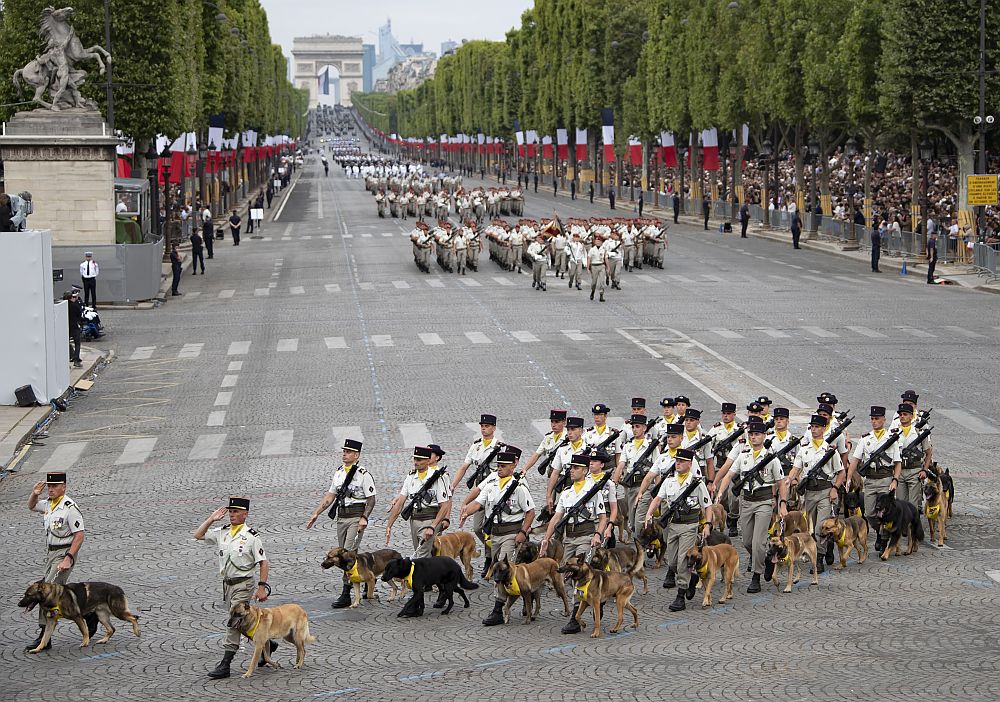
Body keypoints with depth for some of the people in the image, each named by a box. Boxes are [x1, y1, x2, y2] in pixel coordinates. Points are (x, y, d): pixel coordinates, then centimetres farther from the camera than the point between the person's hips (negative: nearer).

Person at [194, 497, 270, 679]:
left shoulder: (251, 536, -11)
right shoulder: (222, 533, 7)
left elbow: (263, 563, -9)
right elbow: (198, 535, 9)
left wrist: (262, 587, -14)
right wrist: (211, 519, 0)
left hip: (243, 585, -7)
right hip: (227, 583, 7)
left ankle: (225, 665, -9)